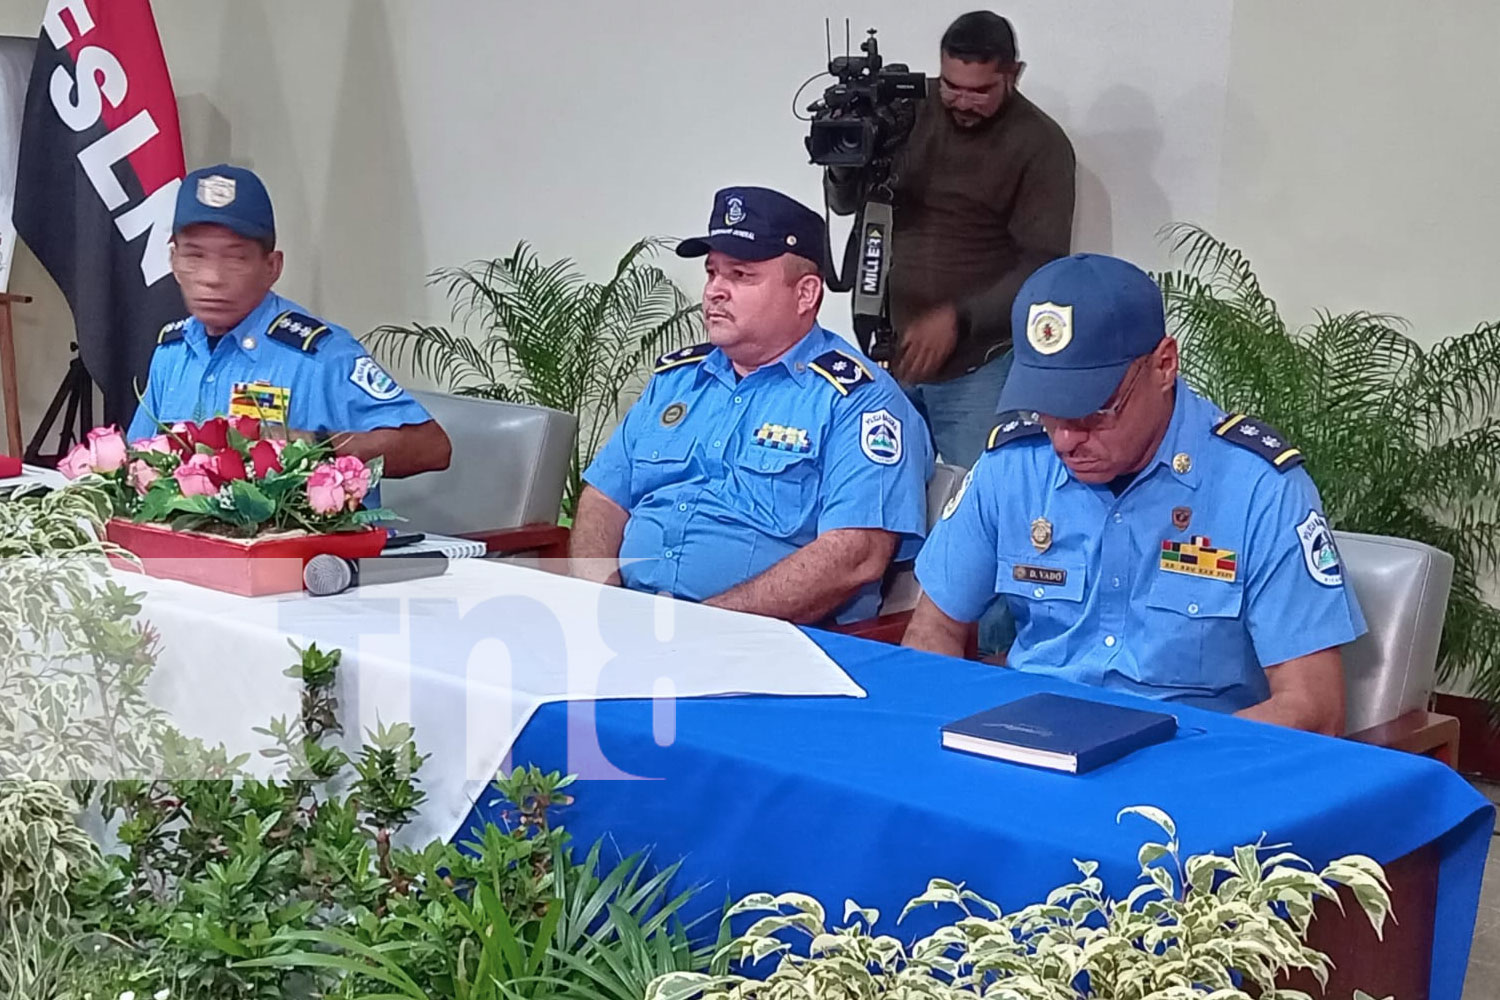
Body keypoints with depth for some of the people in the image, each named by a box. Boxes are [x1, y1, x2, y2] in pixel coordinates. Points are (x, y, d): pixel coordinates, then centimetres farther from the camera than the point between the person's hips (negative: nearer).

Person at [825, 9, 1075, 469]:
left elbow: (1043, 264, -12)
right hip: (891, 349, 3)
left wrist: (959, 318, -23)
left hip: (978, 365, -3)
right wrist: (844, 161, -17)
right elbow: (845, 204, 5)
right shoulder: (910, 108, 1)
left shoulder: (1041, 145, -9)